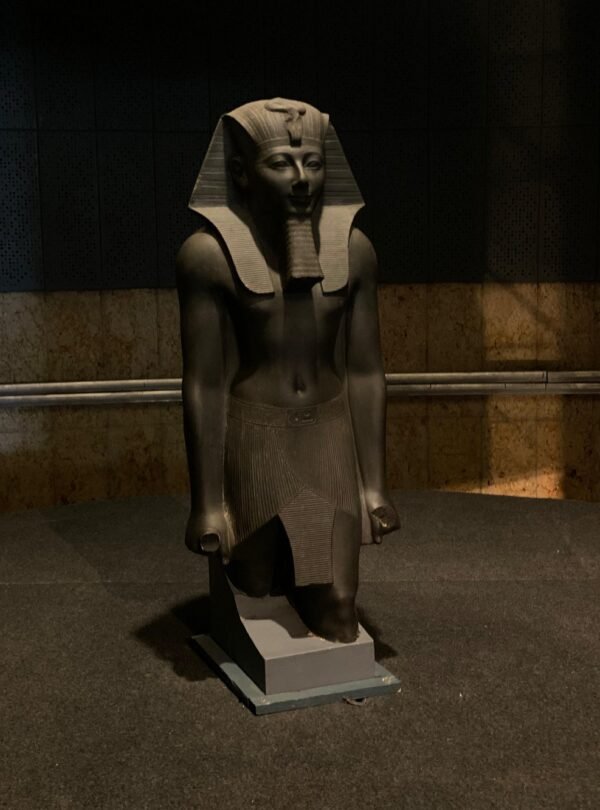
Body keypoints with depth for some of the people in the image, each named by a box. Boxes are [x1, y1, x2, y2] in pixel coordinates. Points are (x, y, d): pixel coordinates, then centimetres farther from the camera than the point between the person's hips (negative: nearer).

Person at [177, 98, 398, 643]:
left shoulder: (353, 247, -3)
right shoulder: (209, 253, -13)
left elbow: (365, 372, 0)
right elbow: (204, 384, -12)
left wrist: (374, 484, 2)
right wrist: (208, 503, -10)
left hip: (331, 439, 2)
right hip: (252, 442, -2)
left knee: (337, 615, 2)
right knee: (258, 589, 13)